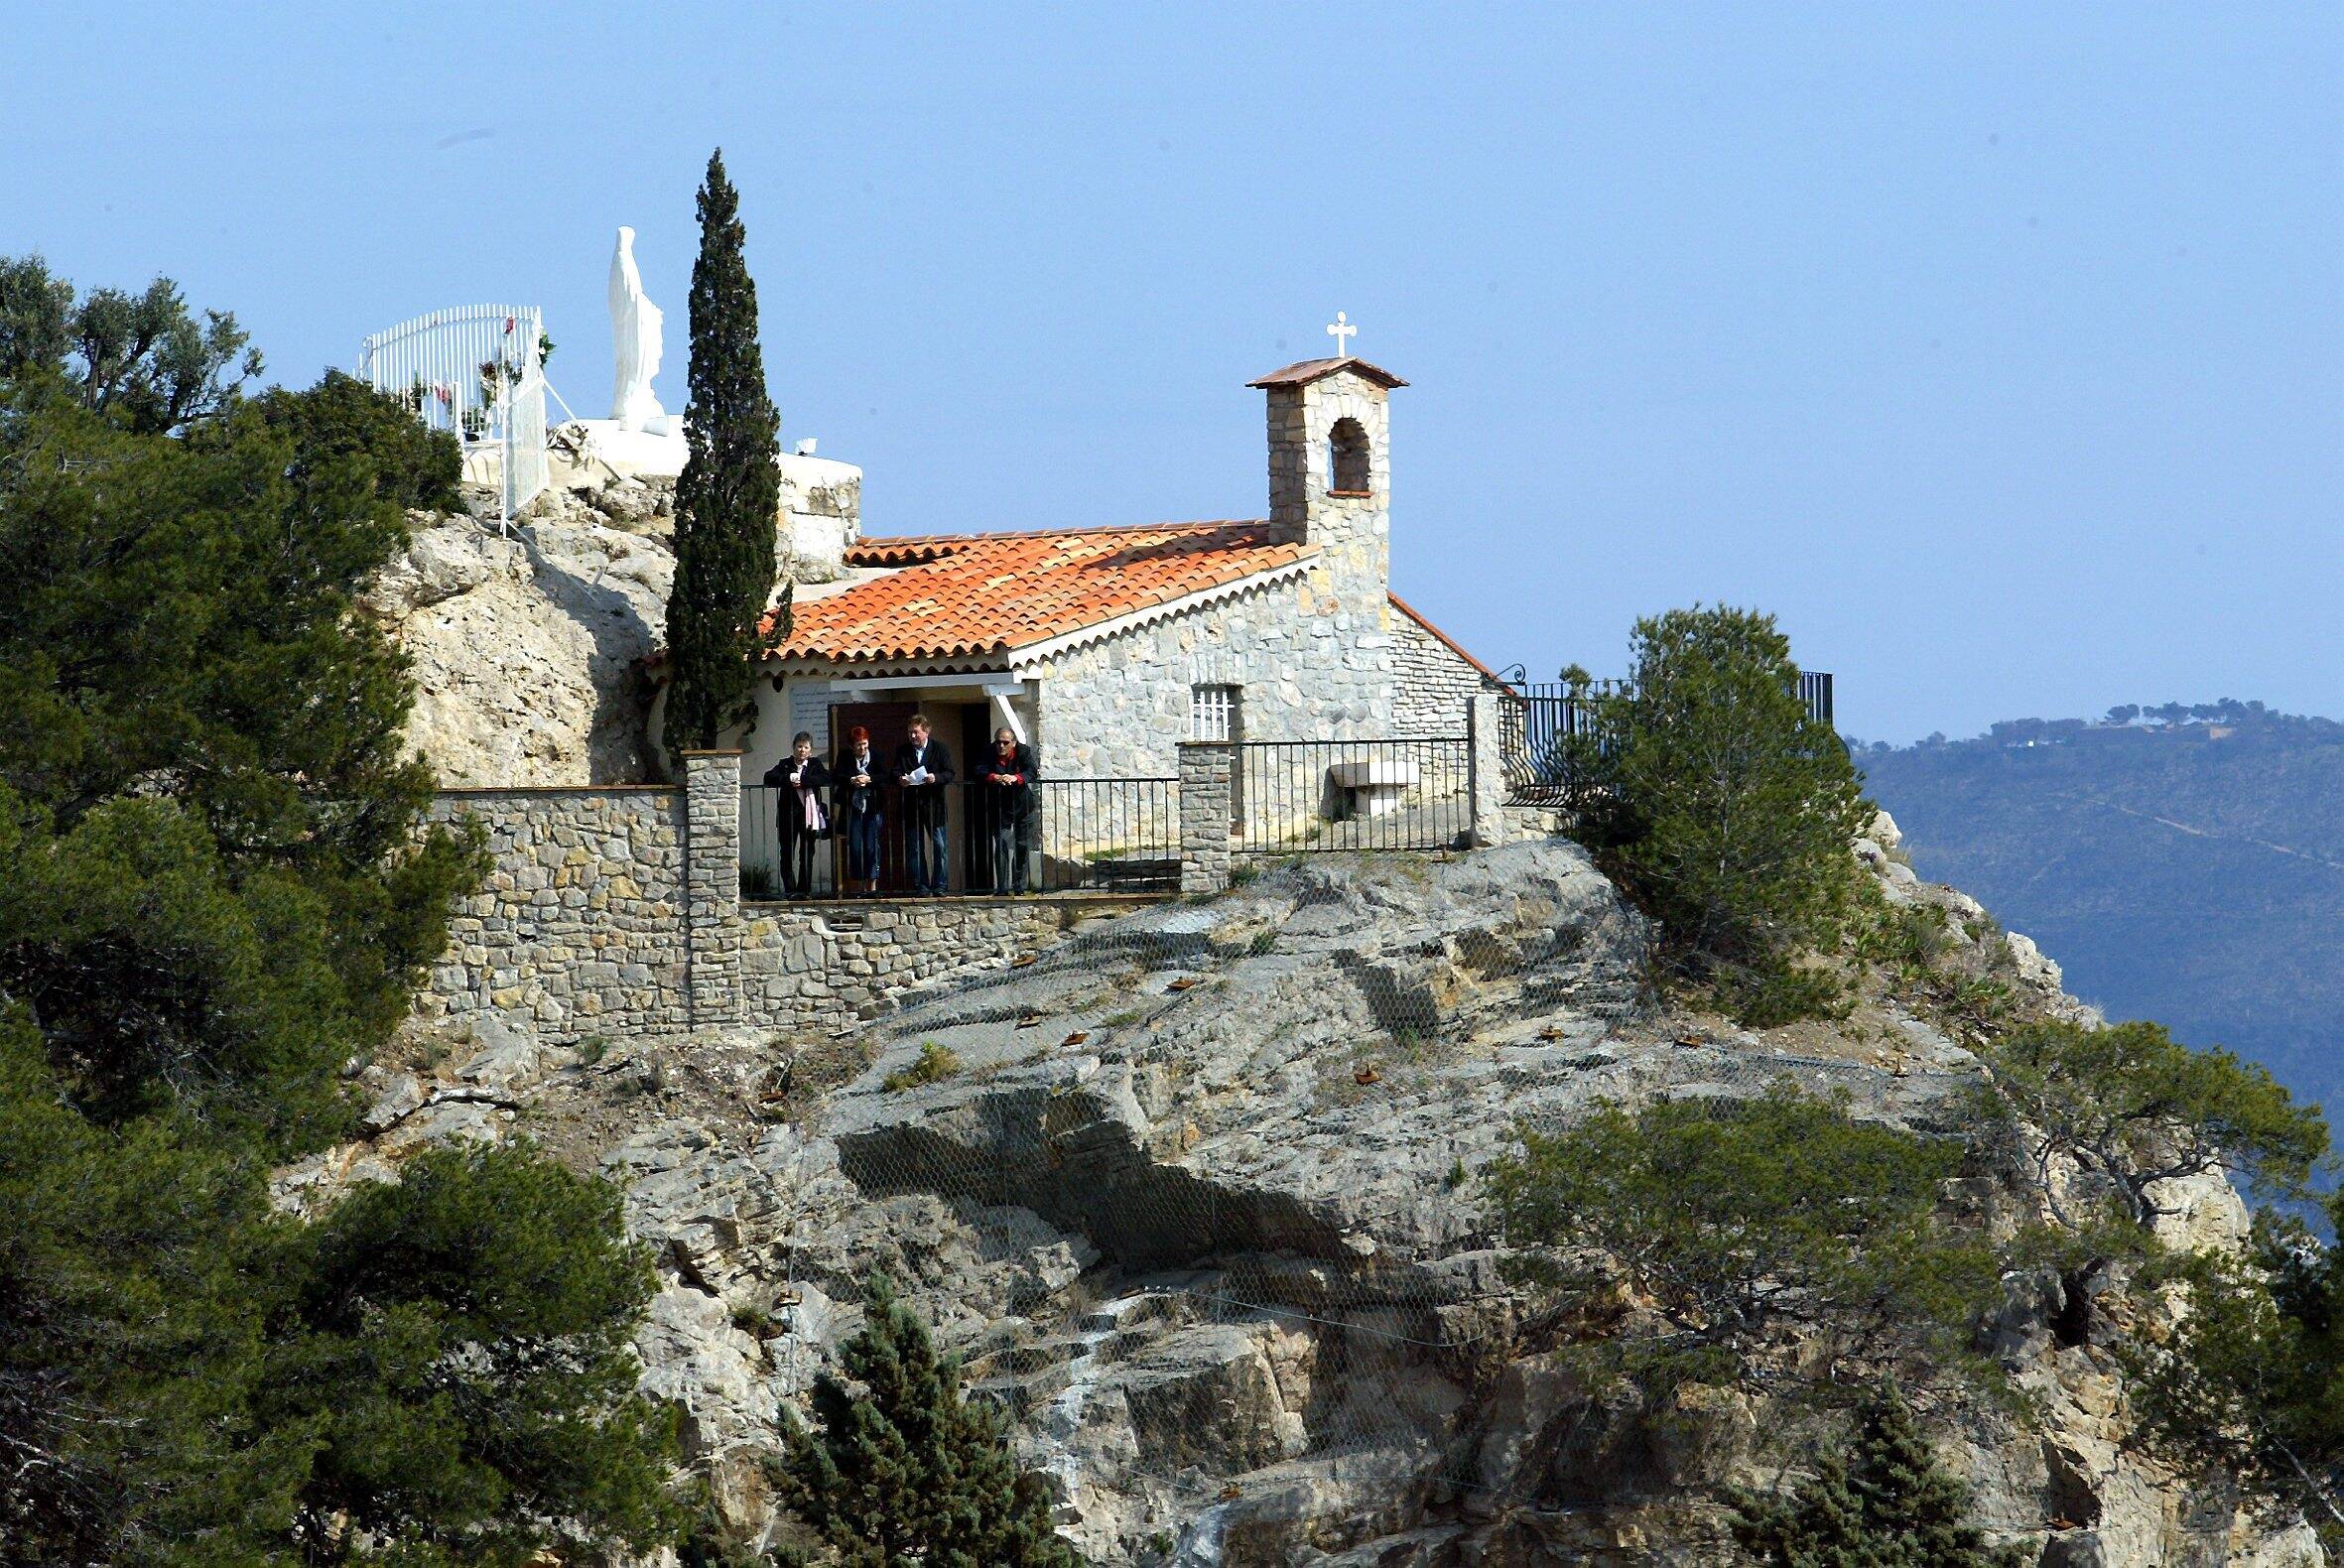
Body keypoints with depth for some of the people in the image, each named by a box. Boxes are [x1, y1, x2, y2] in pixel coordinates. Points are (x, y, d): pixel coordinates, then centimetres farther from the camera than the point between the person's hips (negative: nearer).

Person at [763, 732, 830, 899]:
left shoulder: (815, 764, 9)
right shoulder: (785, 765, 9)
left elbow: (827, 778, -8)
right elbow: (769, 778, -4)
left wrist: (802, 780, -16)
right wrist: (789, 779, -17)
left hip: (809, 814, 0)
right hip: (789, 814, 0)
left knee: (807, 854, 1)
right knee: (788, 853, -4)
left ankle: (804, 890, 6)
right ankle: (791, 890, -1)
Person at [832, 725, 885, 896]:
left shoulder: (876, 757, 3)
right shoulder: (844, 757, 4)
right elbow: (836, 777, -7)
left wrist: (869, 779, -22)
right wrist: (852, 780, -24)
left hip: (872, 808, 0)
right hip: (853, 809, 0)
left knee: (871, 846, -4)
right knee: (854, 847, -2)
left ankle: (872, 885, 2)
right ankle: (855, 886, 5)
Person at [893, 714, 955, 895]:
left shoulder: (939, 749, 3)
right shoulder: (903, 750, 8)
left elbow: (949, 774, -2)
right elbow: (895, 773, 3)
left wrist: (936, 778, -22)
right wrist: (900, 779, -20)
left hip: (933, 804, -2)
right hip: (911, 804, 2)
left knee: (939, 846, -2)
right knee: (914, 848, 3)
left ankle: (939, 886, 3)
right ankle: (920, 886, 8)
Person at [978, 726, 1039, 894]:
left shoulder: (1024, 752, -6)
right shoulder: (989, 754, -7)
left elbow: (1032, 773, -18)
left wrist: (1015, 778, -36)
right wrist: (995, 778, -37)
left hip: (1022, 806, 1)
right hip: (999, 808, -1)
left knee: (1023, 847, 5)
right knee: (1001, 845, -8)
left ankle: (1019, 886, 15)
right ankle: (1002, 887, -8)